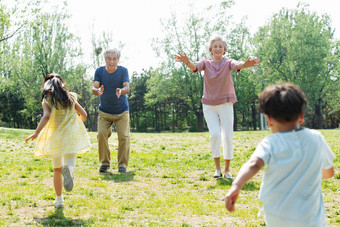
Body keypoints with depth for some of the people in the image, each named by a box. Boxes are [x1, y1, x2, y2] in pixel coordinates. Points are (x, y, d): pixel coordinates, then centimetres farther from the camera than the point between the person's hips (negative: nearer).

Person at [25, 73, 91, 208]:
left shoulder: (47, 100, -1)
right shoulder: (70, 98, 8)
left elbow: (46, 116, -19)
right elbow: (84, 115, 11)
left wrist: (36, 133, -22)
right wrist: (77, 123, 31)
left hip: (55, 137, 0)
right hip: (71, 135, 1)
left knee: (57, 169, 14)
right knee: (69, 163, -8)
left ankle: (59, 199, 18)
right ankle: (68, 170, -47)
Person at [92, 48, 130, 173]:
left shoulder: (123, 71, -9)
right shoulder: (99, 71, -7)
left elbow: (127, 87, -22)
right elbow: (94, 88, -18)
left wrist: (121, 91, -46)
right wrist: (98, 91, -43)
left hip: (121, 111, -1)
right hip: (104, 111, 1)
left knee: (124, 136, -11)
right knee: (101, 134, -13)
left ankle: (122, 164, 3)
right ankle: (105, 163, 2)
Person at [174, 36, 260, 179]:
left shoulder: (228, 63, -2)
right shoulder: (206, 63, 1)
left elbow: (237, 65, -25)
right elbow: (195, 67, -20)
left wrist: (246, 64, -50)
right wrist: (187, 62, -44)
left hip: (225, 104, 0)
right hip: (209, 105, 0)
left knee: (227, 137, -3)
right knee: (215, 134, -14)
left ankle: (227, 170, 11)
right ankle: (217, 168, -1)